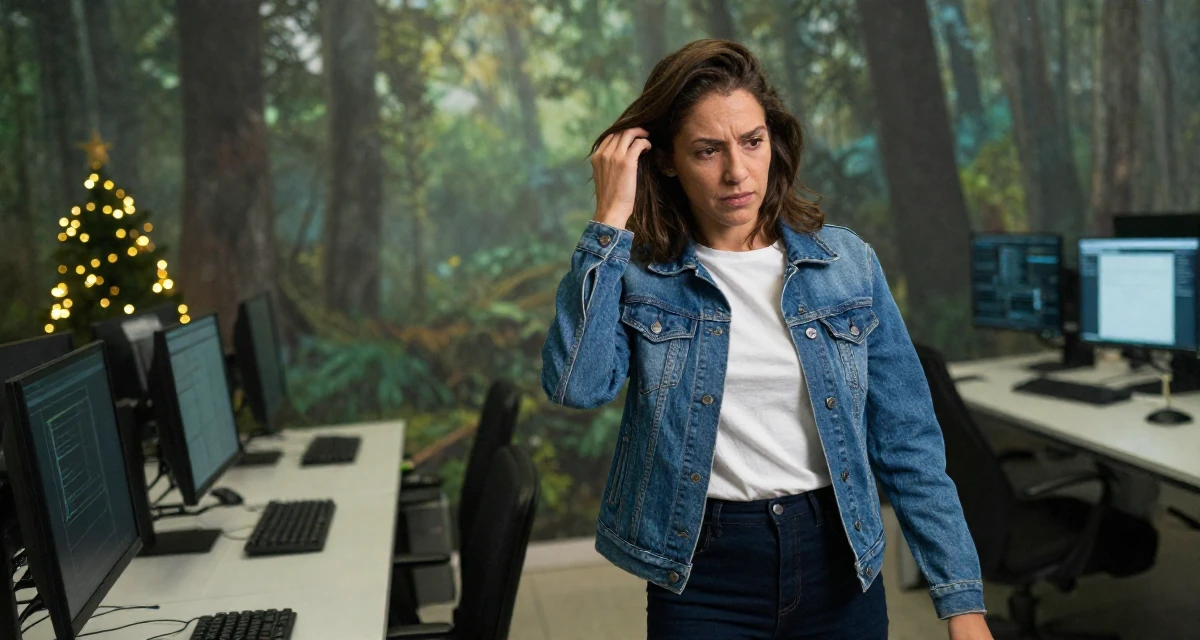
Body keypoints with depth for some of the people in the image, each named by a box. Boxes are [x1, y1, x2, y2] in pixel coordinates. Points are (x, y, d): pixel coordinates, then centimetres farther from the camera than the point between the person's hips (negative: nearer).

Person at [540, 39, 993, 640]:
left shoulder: (847, 263, -2)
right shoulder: (638, 275, -6)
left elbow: (908, 443, 0)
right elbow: (577, 385, -25)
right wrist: (610, 221, -20)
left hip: (839, 569, 2)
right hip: (702, 578, -2)